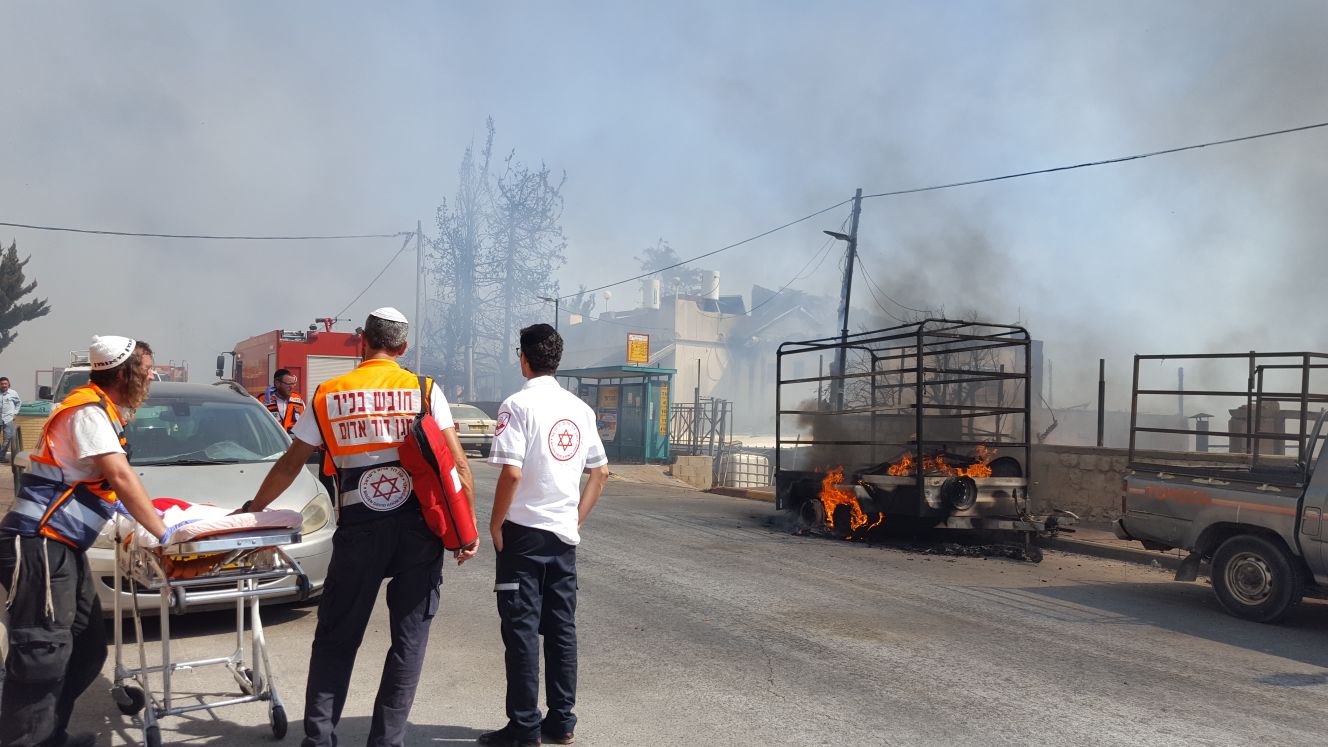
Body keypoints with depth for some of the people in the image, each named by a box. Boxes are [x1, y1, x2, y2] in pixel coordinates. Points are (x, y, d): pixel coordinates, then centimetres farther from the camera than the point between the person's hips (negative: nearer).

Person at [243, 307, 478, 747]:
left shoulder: (328, 395, 7)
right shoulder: (425, 390, 3)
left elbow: (289, 466, 15)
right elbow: (458, 463, -3)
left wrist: (251, 510, 29)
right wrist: (469, 527, 3)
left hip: (359, 529, 1)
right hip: (419, 527, 0)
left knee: (336, 638, 14)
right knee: (409, 638, 9)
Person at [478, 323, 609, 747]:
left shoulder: (519, 405, -11)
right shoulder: (579, 408, 8)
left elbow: (511, 473, -20)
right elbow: (600, 472, 12)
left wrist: (496, 523, -7)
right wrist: (578, 519, 15)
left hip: (524, 531, -6)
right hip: (564, 534, 6)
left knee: (522, 629, 2)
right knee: (561, 627, 11)